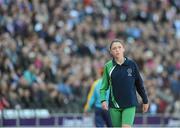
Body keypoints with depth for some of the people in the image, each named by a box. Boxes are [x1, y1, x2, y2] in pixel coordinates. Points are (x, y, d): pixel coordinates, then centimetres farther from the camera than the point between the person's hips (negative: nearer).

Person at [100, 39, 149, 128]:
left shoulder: (131, 64, 0)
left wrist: (145, 100, 12)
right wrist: (103, 100, -14)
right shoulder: (108, 66, 1)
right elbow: (104, 86, 3)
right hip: (114, 105, 2)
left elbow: (139, 83, 8)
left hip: (130, 104, -2)